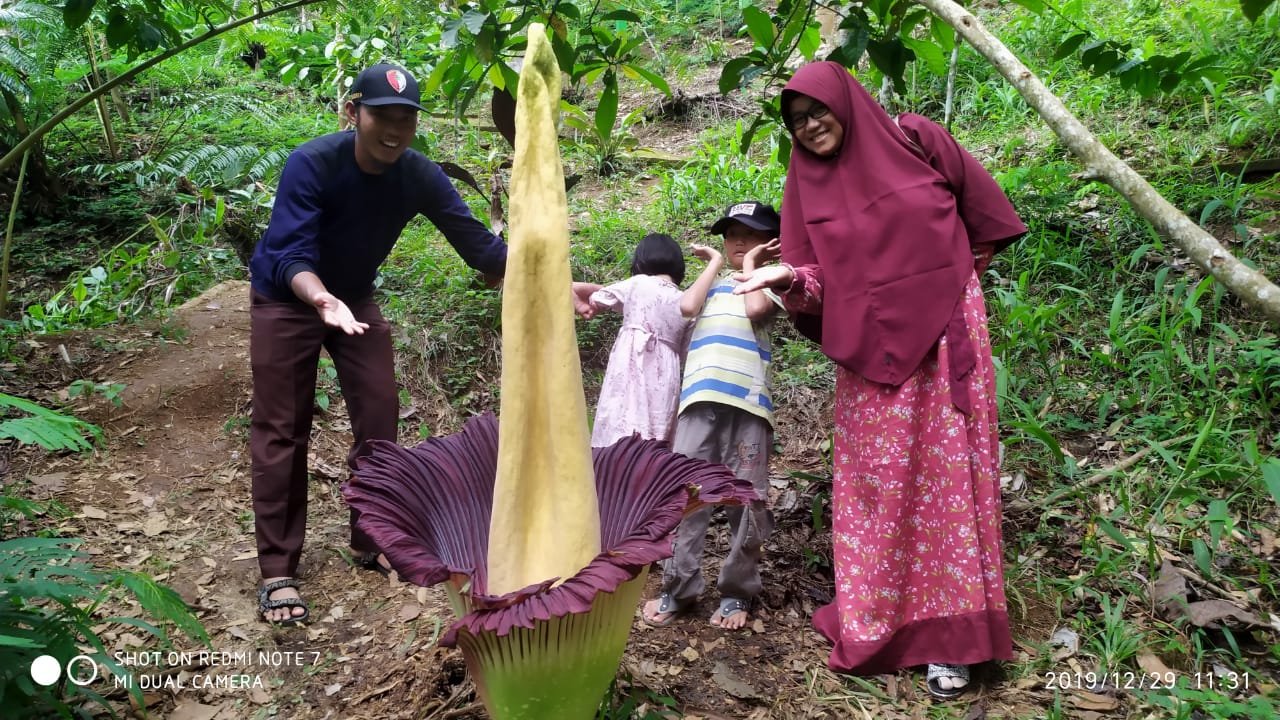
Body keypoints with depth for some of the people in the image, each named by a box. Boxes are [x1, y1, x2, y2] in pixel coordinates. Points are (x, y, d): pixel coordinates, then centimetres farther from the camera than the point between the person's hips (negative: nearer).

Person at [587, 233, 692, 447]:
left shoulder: (637, 284, 3)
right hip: (666, 380, 4)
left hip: (631, 371, -4)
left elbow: (595, 301, 15)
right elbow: (685, 351, 14)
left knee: (620, 442, -7)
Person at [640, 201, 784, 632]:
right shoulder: (712, 282, 26)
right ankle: (678, 589, 2)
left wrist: (750, 264, 8)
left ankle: (737, 592, 10)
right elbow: (687, 306, 4)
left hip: (748, 399, -2)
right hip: (701, 395, 3)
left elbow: (755, 309, -8)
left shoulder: (769, 284, 15)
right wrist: (716, 263, 17)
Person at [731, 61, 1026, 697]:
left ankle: (949, 630, 5)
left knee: (948, 478, -1)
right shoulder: (808, 186, 7)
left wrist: (952, 280, 14)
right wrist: (790, 276, -19)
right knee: (877, 487, 3)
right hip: (869, 352, 2)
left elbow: (986, 213, 11)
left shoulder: (914, 140, 0)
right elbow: (819, 280, 2)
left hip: (945, 335, -2)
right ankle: (876, 622, 14)